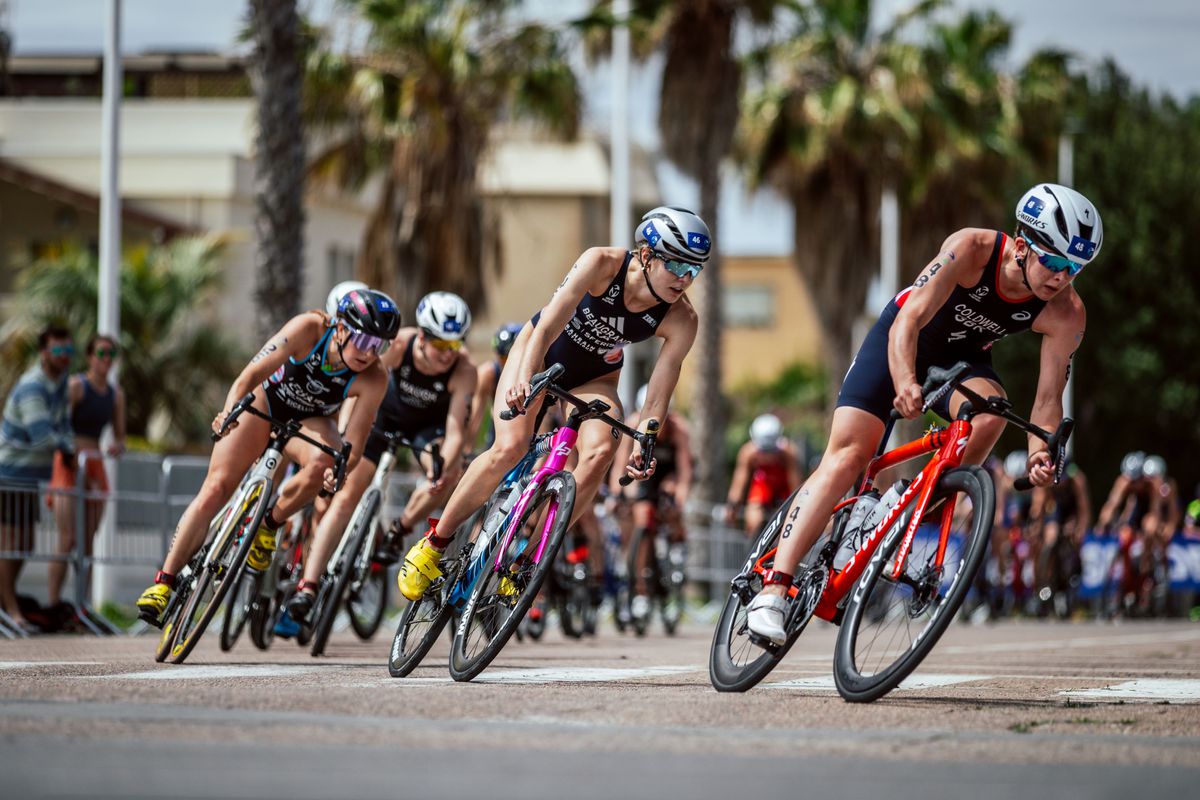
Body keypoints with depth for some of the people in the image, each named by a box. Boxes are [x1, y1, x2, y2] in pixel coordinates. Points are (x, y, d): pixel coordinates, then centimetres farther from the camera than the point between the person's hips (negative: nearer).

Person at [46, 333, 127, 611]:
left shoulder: (116, 394, 12)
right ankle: (52, 601, -14)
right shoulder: (75, 385, -7)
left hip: (95, 467, 6)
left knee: (88, 543, 5)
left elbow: (120, 436, 18)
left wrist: (117, 446, -5)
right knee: (68, 540, -15)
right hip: (67, 465, -6)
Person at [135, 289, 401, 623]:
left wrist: (340, 468, -49)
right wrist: (230, 412, -52)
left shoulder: (373, 380, -26)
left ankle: (269, 524, -7)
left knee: (323, 462, -33)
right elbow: (251, 374, -34)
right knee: (215, 488, -14)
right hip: (265, 400, -1)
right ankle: (164, 581, -7)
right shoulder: (309, 329, -31)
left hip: (308, 421, 1)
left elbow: (353, 445, -26)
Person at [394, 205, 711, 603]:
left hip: (594, 378, 2)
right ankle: (434, 541, -5)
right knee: (510, 447, -23)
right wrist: (525, 376, -51)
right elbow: (548, 326, -36)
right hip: (540, 353, -2)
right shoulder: (603, 263, -30)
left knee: (600, 452, -26)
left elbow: (657, 398, -19)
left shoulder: (681, 320, -22)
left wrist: (643, 445, -34)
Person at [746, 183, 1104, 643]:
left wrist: (1040, 451, -40)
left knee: (990, 414, -33)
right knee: (846, 457, -16)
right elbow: (909, 322, -37)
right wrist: (905, 383, -54)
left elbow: (1048, 397, -20)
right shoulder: (972, 249, -33)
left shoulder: (1066, 314, -24)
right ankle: (774, 588, -21)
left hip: (962, 360, 3)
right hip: (900, 339, -2)